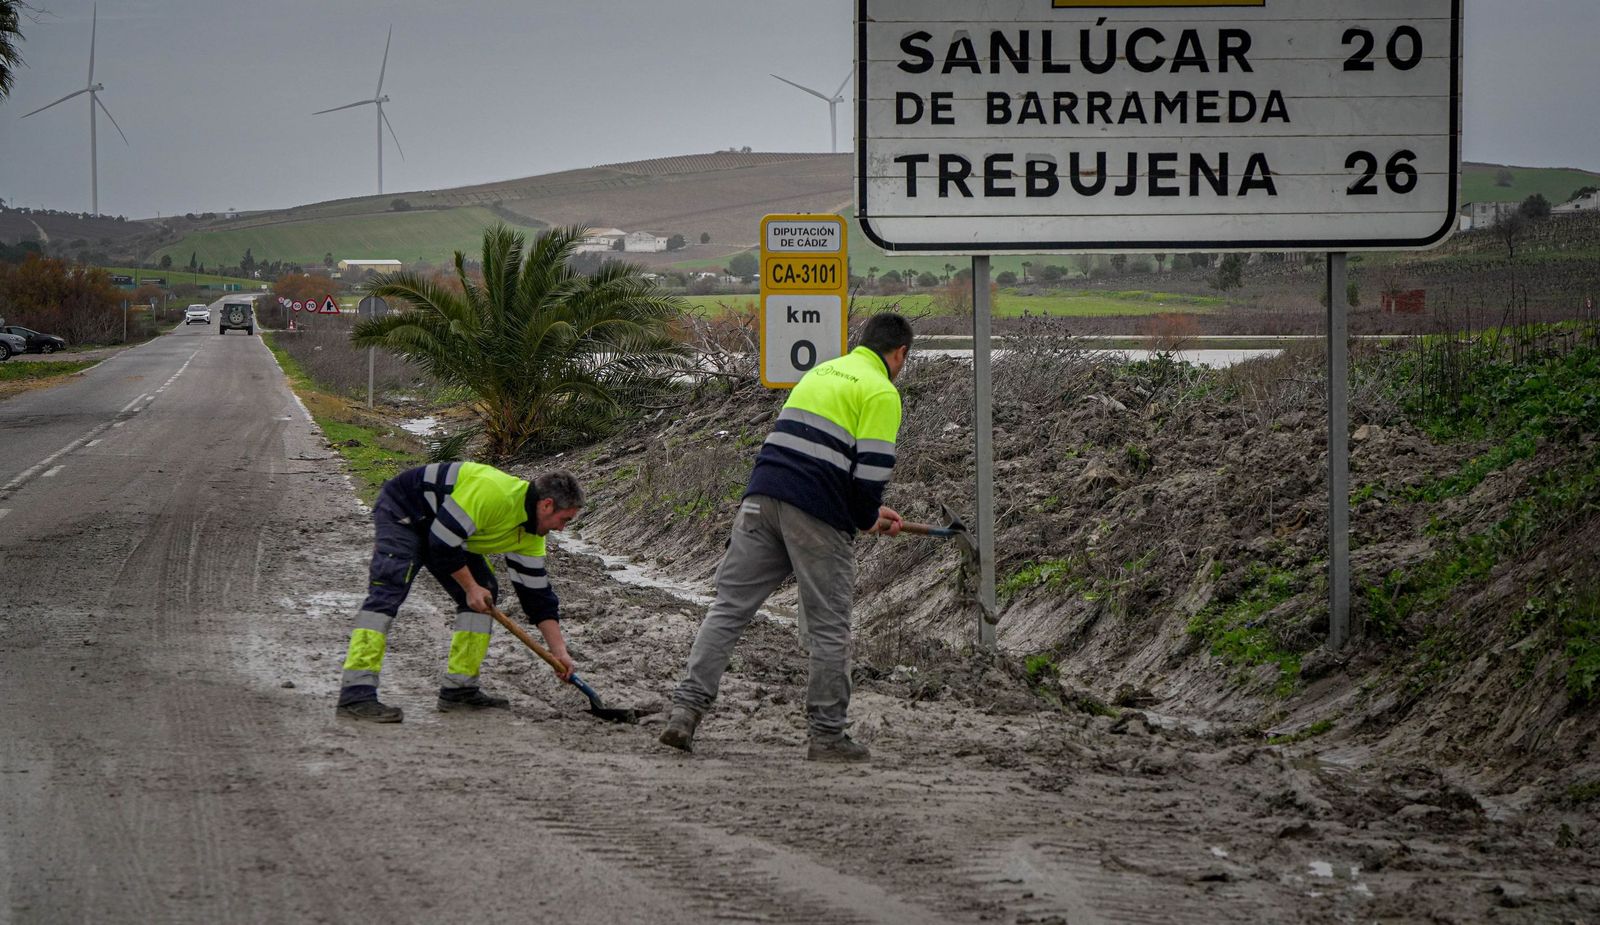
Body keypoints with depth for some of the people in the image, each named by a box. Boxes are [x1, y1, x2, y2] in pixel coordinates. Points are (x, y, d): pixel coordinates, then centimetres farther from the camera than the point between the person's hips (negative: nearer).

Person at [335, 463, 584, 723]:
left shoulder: (531, 535, -3)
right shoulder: (493, 493, -33)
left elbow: (537, 594, 5)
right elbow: (442, 544, -28)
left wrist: (559, 650, 2)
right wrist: (471, 587, -17)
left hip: (447, 530, 10)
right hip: (401, 513, -10)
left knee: (485, 593, 3)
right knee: (388, 593, -24)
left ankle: (459, 690, 4)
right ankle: (356, 696, -34)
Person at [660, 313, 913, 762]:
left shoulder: (822, 372, 24)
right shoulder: (881, 392, -1)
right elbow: (871, 469, -11)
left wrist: (869, 511, 30)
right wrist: (868, 518, 8)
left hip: (762, 499, 6)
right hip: (818, 516, -6)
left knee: (728, 607, 6)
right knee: (829, 629, 4)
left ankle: (686, 709, -4)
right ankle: (827, 737, 9)